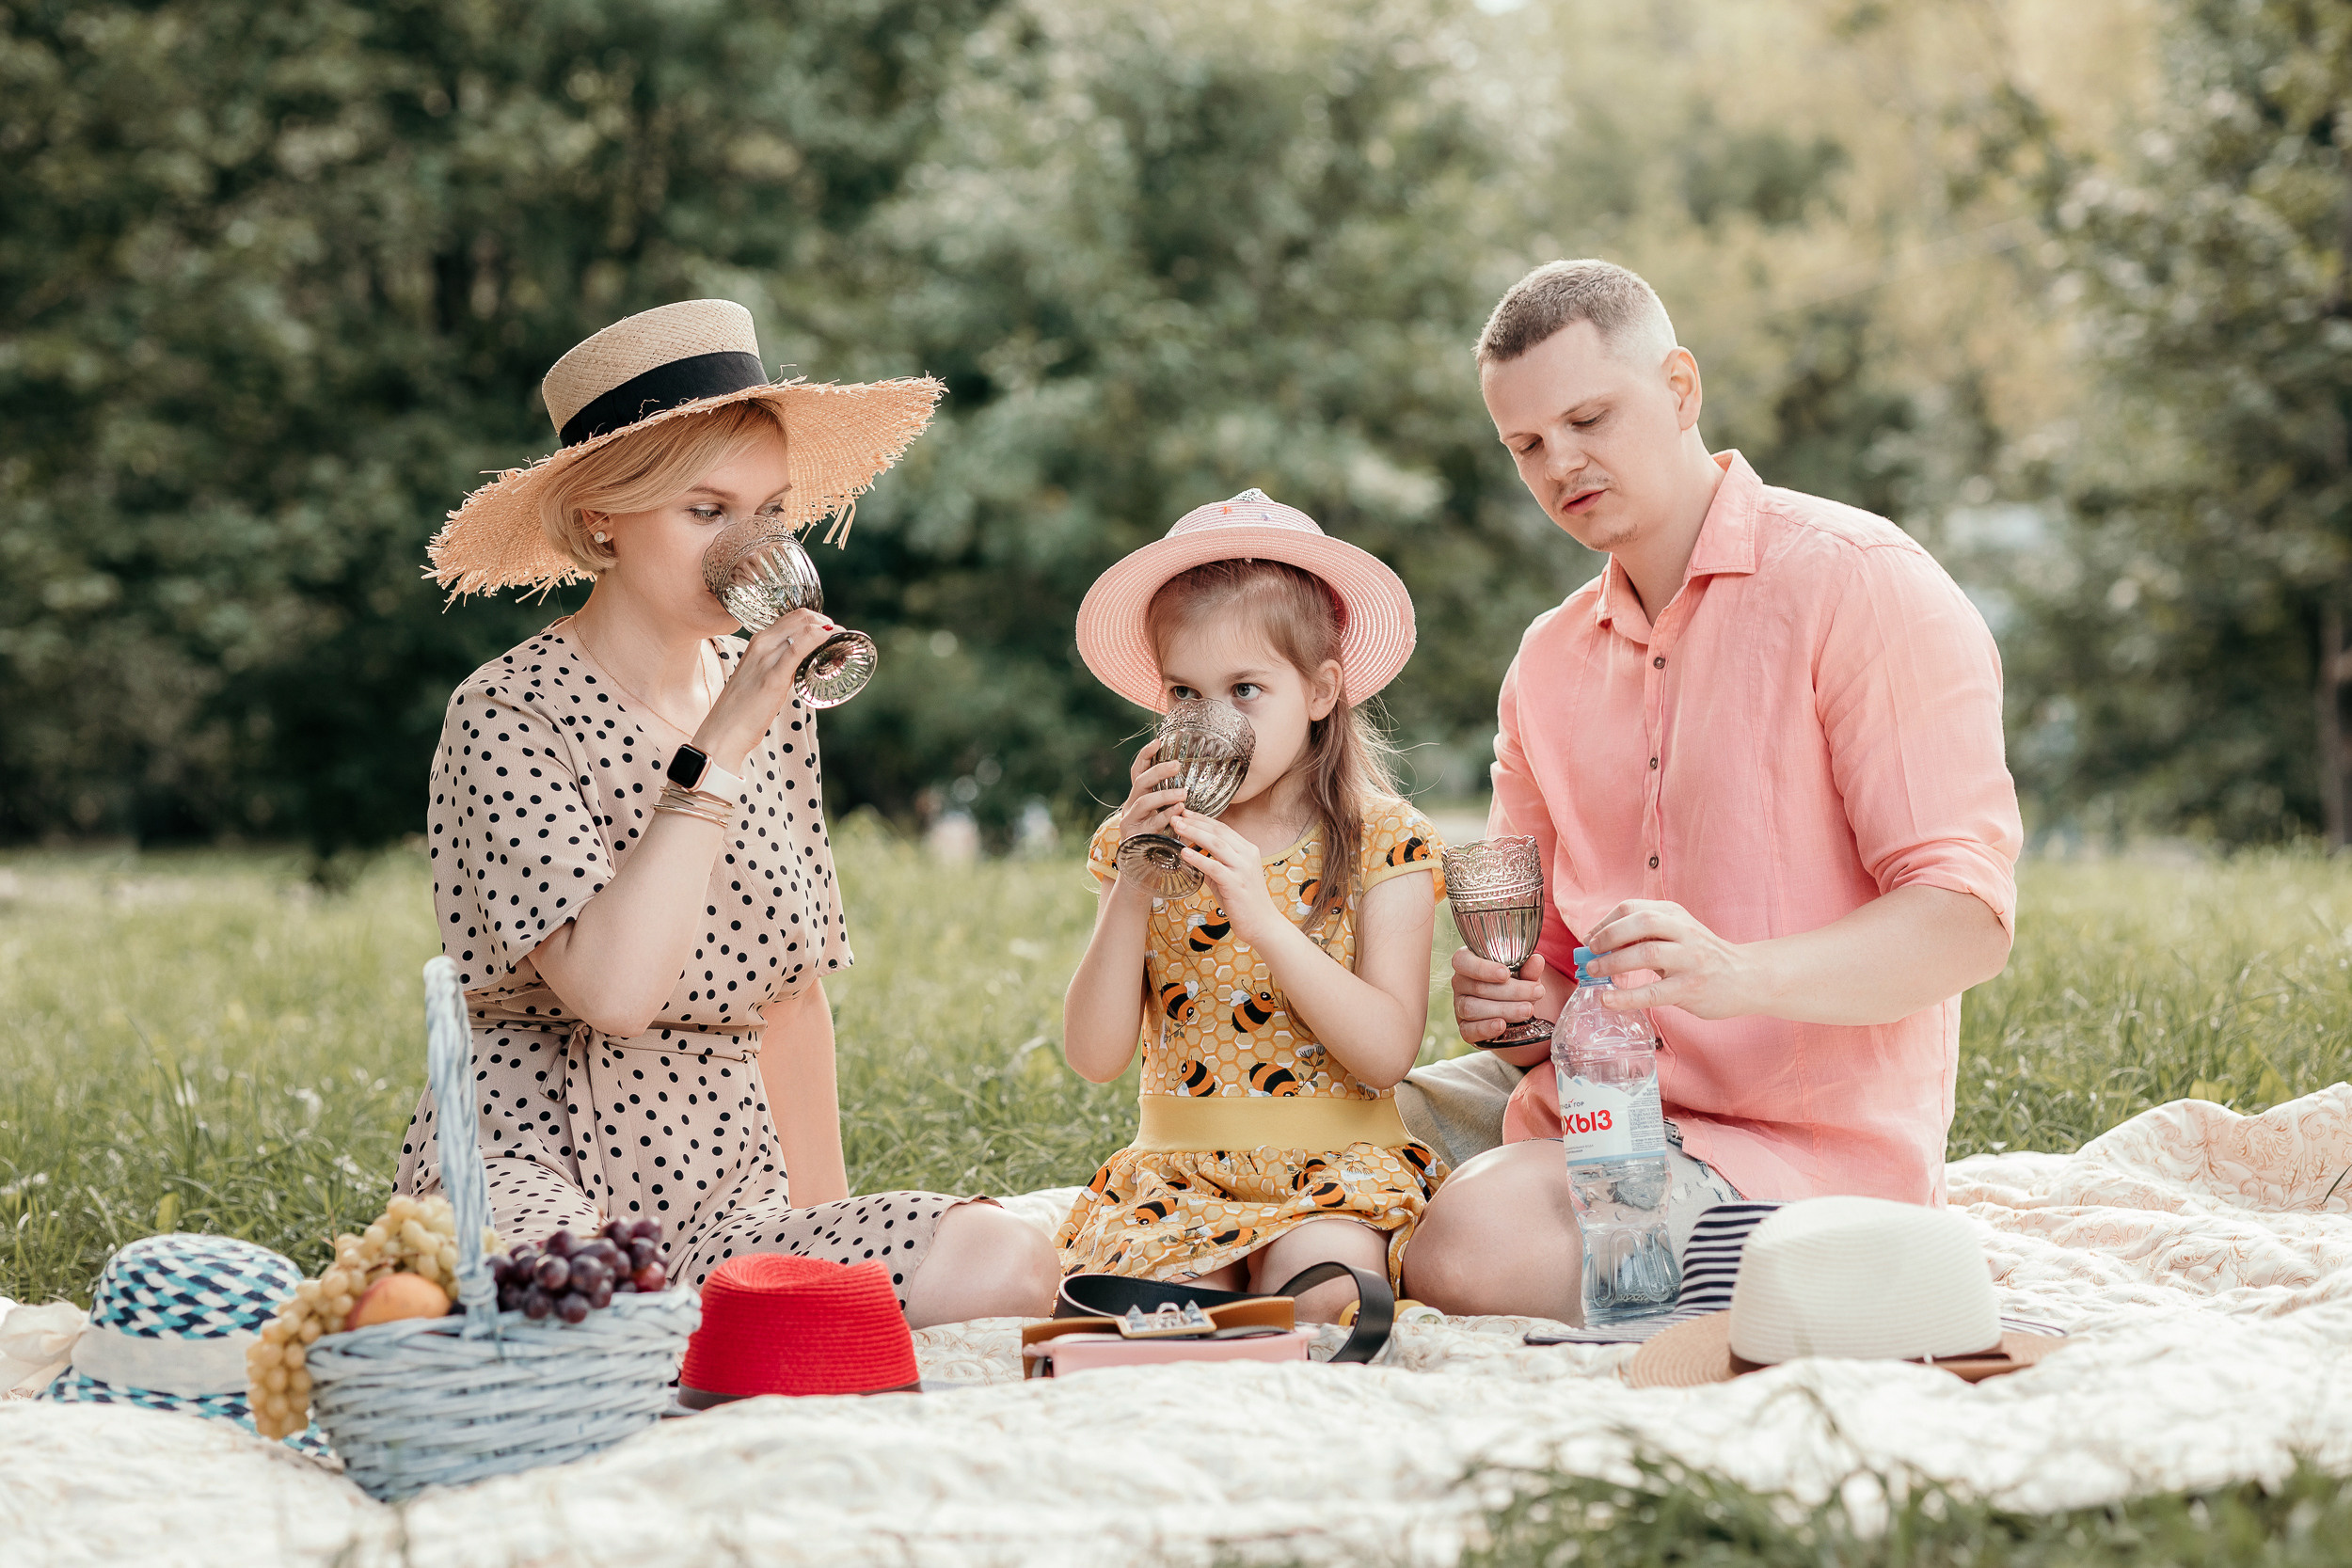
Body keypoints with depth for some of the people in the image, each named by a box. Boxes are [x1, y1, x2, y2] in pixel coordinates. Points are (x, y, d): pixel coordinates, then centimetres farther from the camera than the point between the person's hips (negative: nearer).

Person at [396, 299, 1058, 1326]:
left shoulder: (774, 702, 11)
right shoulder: (508, 713, -10)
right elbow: (613, 990, -25)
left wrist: (830, 1219, 16)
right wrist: (719, 749, -23)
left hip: (724, 1188, 7)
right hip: (530, 1169, -6)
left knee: (1008, 1262, -20)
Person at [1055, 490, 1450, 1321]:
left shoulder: (1383, 841, -3)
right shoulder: (1138, 842, 5)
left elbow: (1387, 1053, -14)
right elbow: (1095, 1056, -3)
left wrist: (1261, 915, -24)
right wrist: (1133, 887, -15)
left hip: (1335, 1163, -3)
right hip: (1178, 1165, 3)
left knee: (1320, 1286, -33)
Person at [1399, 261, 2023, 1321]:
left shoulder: (1858, 582, -8)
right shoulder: (1547, 661, 15)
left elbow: (1966, 921, -16)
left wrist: (1739, 976, -33)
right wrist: (1506, 999, -5)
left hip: (1809, 1144, -7)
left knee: (1468, 1244, -29)